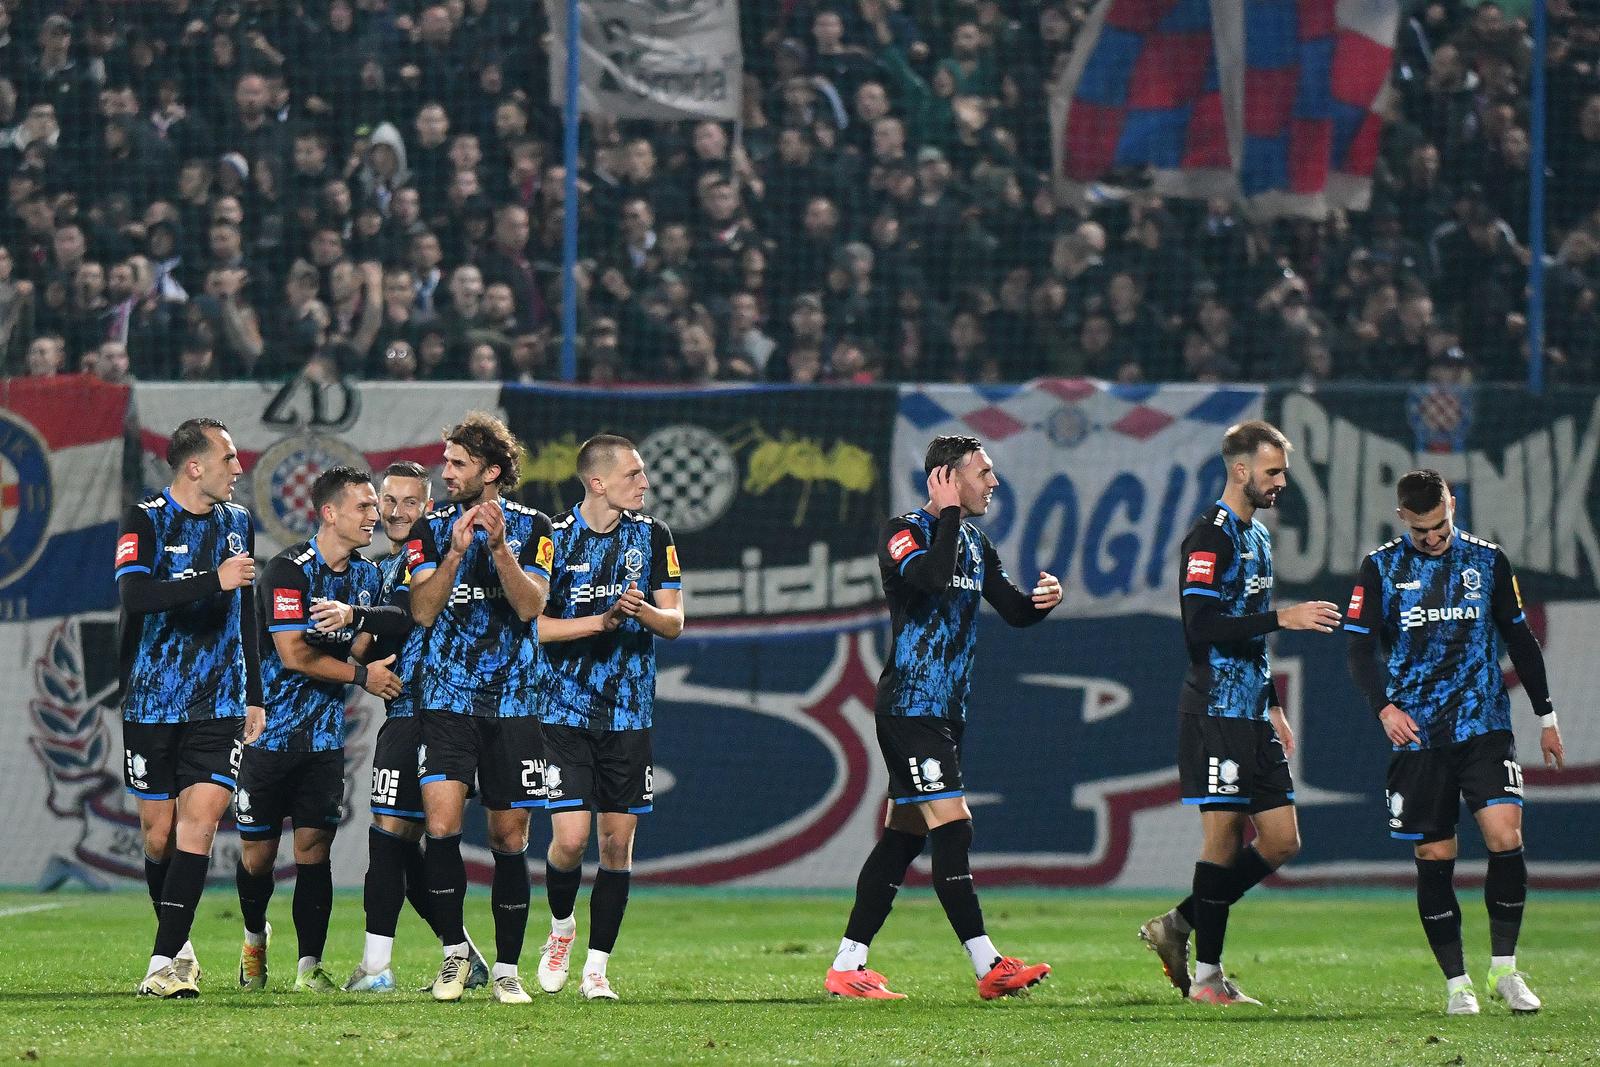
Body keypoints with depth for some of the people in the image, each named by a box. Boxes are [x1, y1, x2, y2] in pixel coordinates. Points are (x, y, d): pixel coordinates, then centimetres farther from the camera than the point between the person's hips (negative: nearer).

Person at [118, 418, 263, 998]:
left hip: (220, 705, 2)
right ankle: (178, 944, 23)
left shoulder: (237, 522, 11)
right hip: (153, 703, -2)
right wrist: (214, 582, -28)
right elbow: (134, 595, -23)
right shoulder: (145, 521, -5)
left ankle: (165, 962, -15)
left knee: (199, 822, -13)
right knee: (159, 833, 3)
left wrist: (254, 696, 22)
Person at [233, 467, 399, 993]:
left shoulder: (366, 575, 8)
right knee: (258, 853, 3)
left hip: (324, 734, 4)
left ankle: (310, 965, -2)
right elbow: (293, 655, -18)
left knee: (313, 847, -4)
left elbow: (357, 651, 5)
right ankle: (255, 937, 30)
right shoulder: (289, 569, -14)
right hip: (271, 728, -4)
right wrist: (362, 674, -11)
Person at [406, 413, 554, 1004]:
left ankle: (506, 968, 13)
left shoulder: (531, 527, 3)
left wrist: (500, 547, -21)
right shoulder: (431, 529, 6)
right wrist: (456, 552, -17)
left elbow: (531, 605, -9)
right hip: (446, 699, 0)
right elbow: (423, 611, -5)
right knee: (441, 825, -15)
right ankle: (454, 950, 2)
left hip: (511, 702, 0)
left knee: (509, 837, 3)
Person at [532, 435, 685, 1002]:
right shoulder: (554, 536, -4)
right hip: (566, 708, -3)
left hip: (629, 714, 3)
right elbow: (533, 623, -5)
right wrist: (601, 621, -18)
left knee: (617, 840, 0)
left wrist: (643, 611, -18)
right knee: (570, 838, -11)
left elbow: (674, 623, 3)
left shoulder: (653, 537, 4)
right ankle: (561, 928, 18)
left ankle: (595, 969, 9)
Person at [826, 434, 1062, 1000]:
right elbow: (932, 578, -29)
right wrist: (948, 513, -18)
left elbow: (1014, 610, 19)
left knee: (904, 835, 8)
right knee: (952, 826, -14)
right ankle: (988, 966, -16)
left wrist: (1042, 598, -3)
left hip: (945, 711, 9)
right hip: (909, 707, -9)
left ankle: (847, 967, 11)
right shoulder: (904, 531, -10)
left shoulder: (974, 544, 16)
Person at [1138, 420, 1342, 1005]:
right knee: (1223, 835, -7)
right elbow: (1201, 626, -20)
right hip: (1215, 711, -9)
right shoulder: (1210, 535, -11)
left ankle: (1177, 925, 16)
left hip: (1252, 715, 9)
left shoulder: (1258, 536, 18)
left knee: (1281, 841, 4)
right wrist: (1282, 618, -22)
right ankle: (1205, 975, 0)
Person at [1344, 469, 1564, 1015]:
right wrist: (1384, 706, -17)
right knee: (1434, 859, 0)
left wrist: (1546, 717, 16)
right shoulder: (1381, 568, 3)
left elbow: (1519, 638, 15)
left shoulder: (1487, 561, 7)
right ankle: (1456, 982, 10)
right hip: (1416, 734, 0)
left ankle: (1503, 969, -3)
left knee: (1505, 836, -16)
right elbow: (1360, 649, 0)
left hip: (1485, 727, 0)